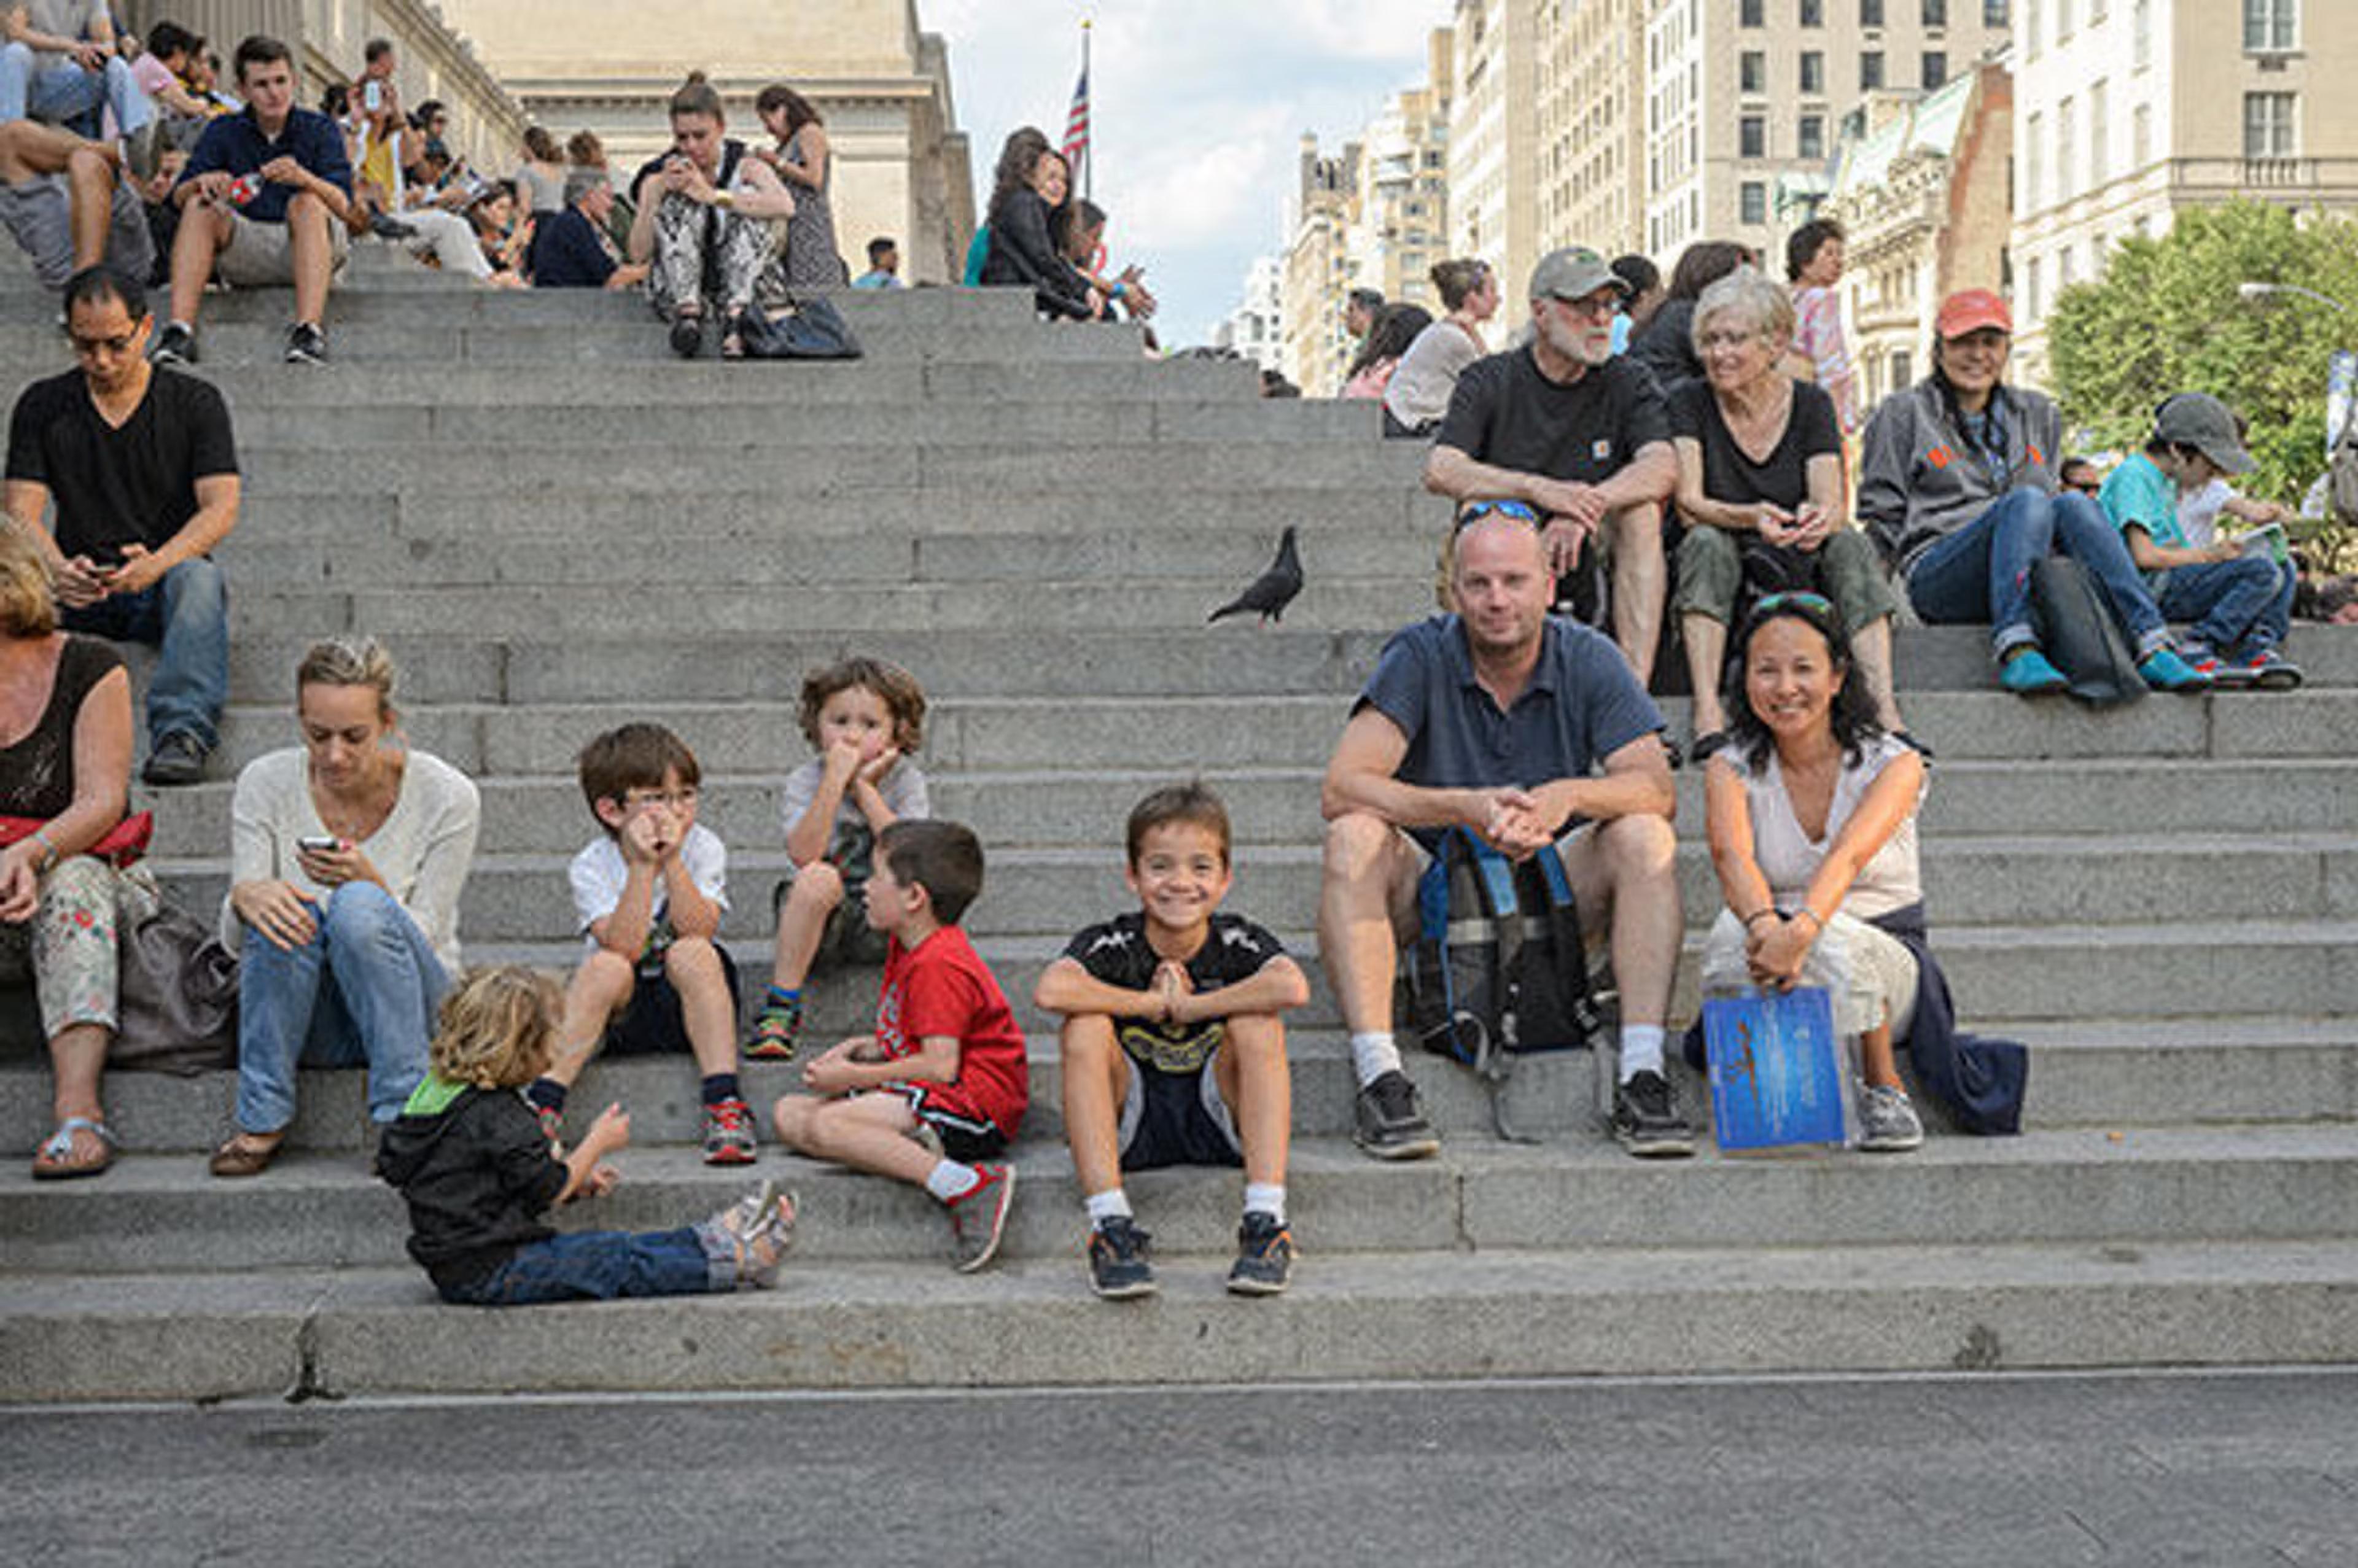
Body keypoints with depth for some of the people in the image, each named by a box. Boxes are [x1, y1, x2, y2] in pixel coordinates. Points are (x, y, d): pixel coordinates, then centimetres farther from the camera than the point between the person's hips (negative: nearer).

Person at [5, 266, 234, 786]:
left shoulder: (195, 402, 4)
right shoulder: (42, 406, 10)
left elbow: (221, 508, -7)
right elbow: (23, 512, 1)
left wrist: (157, 563, -28)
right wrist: (58, 569, -23)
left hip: (162, 586, -2)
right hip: (78, 593, 2)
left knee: (199, 577, -36)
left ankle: (183, 731, -53)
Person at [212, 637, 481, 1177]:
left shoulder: (447, 796, -12)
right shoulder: (265, 784, -7)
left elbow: (422, 939, -10)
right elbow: (235, 940, -7)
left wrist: (370, 882, -31)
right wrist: (243, 898, -32)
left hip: (409, 1006, -1)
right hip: (308, 1025, 2)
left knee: (360, 905, -32)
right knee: (284, 912, -31)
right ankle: (261, 1121, -20)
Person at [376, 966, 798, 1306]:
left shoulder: (441, 1089, 11)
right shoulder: (493, 1113, -22)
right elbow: (548, 1189, -15)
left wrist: (576, 1180, 14)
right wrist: (598, 1142, -1)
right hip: (487, 1274, -10)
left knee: (616, 1248, 10)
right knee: (620, 1259, -6)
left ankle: (711, 1241, 13)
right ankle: (734, 1265, -2)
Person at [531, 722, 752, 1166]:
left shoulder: (703, 847, -8)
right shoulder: (591, 867, -11)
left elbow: (699, 932, -22)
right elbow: (624, 947, -25)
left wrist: (672, 861, -27)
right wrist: (643, 867, -28)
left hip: (688, 1002, 1)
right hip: (620, 1013, -1)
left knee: (692, 954, -29)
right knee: (608, 968, -30)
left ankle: (724, 1105, -32)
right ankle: (543, 1101, -33)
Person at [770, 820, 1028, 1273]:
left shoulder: (937, 964, -17)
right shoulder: (906, 947, 16)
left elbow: (941, 1065, -23)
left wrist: (855, 1076, -14)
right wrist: (865, 1048, 6)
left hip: (974, 1100, -11)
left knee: (825, 1125, -28)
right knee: (790, 1115, 2)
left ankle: (966, 1186, -35)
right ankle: (915, 1150, -20)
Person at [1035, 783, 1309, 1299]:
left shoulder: (1236, 942, -10)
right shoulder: (1112, 945, -11)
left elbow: (1293, 988, -33)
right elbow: (1050, 991, -33)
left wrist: (1187, 1007, -26)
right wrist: (1153, 1003, -24)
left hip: (1217, 1121, 0)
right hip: (1129, 1125, 0)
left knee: (1257, 1022, -23)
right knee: (1084, 1029, -24)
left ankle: (1265, 1222, -29)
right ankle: (1110, 1225, -30)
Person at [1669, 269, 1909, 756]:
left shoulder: (1811, 403, 1)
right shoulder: (1690, 403, -2)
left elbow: (1832, 506, -10)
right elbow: (1689, 503, -15)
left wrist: (1817, 519, -36)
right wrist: (1753, 518, -36)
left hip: (1798, 570, 1)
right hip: (1723, 575, -1)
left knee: (1851, 543, -26)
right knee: (1707, 543, -32)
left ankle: (1885, 712, -39)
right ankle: (1708, 714, -44)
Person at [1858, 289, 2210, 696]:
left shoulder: (2037, 415, 23)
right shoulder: (1903, 414, 10)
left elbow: (2049, 489, 29)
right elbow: (1880, 513, 7)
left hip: (2033, 580, 4)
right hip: (1937, 580, -4)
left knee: (2073, 503, -26)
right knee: (2026, 501, -30)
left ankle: (2151, 645, -39)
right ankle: (2014, 649, -49)